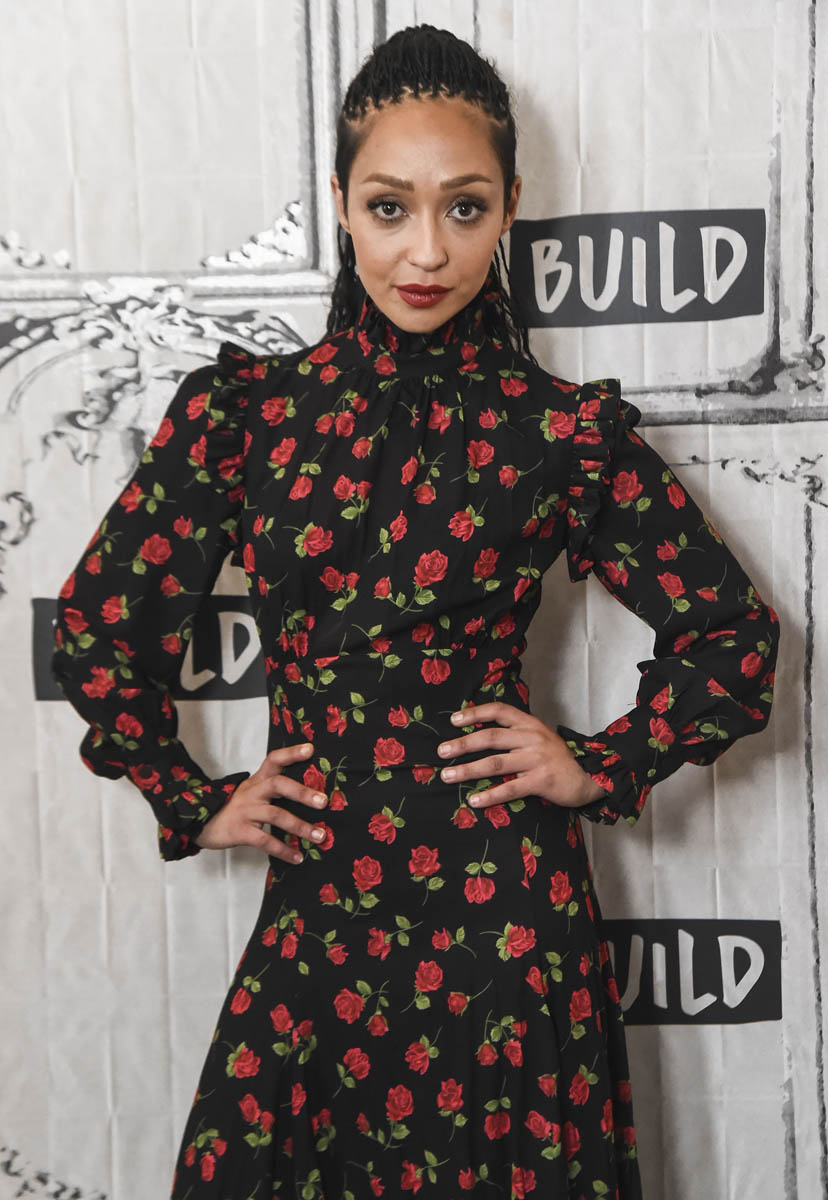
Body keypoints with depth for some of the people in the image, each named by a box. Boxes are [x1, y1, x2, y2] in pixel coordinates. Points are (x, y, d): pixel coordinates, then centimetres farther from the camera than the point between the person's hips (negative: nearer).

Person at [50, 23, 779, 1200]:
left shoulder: (566, 430, -4)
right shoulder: (243, 407, -1)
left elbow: (736, 636, 6)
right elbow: (97, 618, 8)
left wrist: (600, 768, -1)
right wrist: (195, 803, 6)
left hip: (501, 906, -1)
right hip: (316, 894, 2)